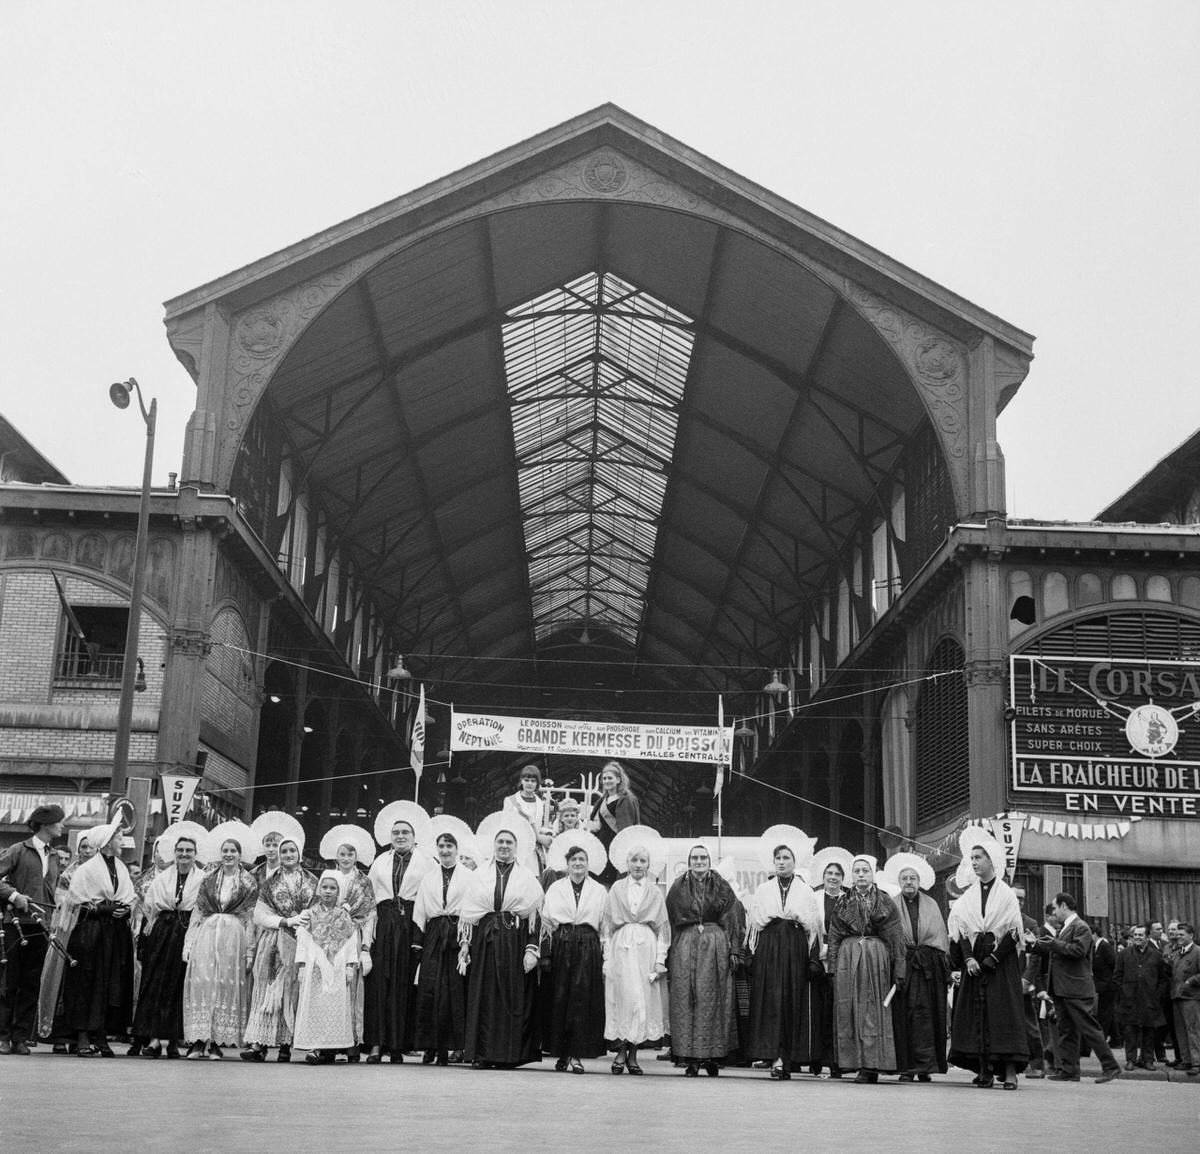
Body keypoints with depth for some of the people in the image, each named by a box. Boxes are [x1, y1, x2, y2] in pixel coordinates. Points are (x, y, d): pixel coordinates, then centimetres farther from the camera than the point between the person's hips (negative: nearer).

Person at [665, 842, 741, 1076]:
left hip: (715, 945, -1)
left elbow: (732, 920, 4)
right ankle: (690, 1059, -1)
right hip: (685, 946, 1)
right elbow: (669, 921, 6)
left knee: (712, 1000, -2)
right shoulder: (678, 887, 8)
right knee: (685, 1000, -3)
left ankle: (712, 1056, 5)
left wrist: (733, 950, -4)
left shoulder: (721, 887, 6)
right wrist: (668, 954, 0)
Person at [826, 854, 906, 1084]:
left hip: (877, 959, -2)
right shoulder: (843, 903, 12)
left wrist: (898, 973, -2)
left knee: (874, 1011, -4)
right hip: (847, 960, 2)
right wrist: (832, 967, 1)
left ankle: (872, 1066, -4)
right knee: (849, 1011, -1)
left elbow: (896, 940, 4)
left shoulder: (885, 903, 6)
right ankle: (858, 1063, 4)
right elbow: (834, 938, 10)